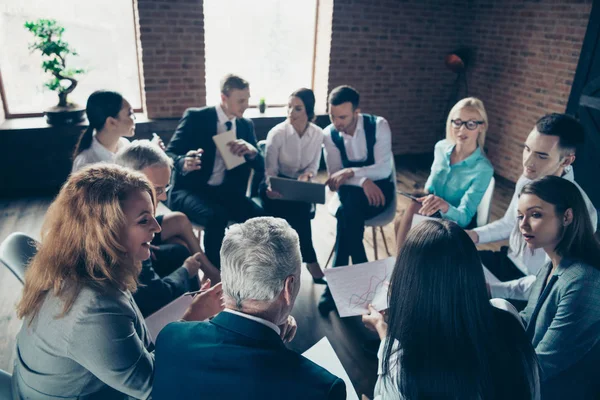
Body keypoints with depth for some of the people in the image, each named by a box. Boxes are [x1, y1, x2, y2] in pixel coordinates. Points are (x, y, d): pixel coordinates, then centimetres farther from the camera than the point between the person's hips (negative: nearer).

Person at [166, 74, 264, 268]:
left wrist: (251, 150, -19)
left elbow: (261, 167, 5)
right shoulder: (195, 117, -6)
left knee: (259, 215, -23)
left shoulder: (246, 125, 7)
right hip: (190, 189, -4)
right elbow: (170, 154, -10)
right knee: (217, 216, -35)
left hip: (226, 191, 4)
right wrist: (184, 163, -35)